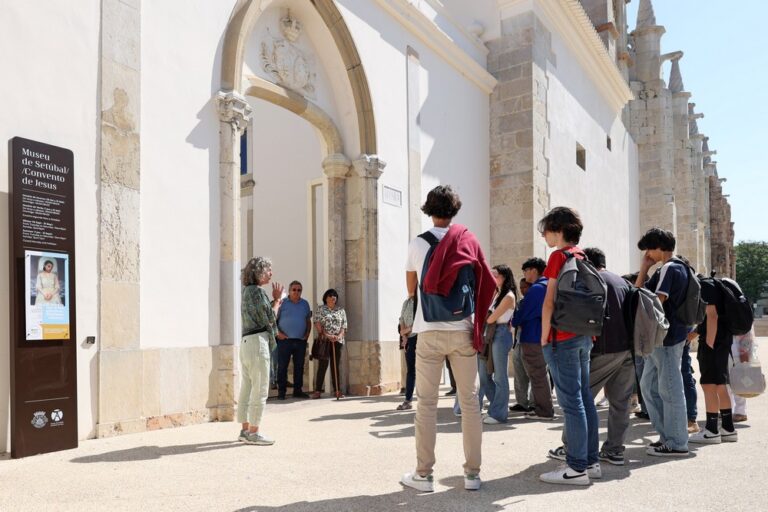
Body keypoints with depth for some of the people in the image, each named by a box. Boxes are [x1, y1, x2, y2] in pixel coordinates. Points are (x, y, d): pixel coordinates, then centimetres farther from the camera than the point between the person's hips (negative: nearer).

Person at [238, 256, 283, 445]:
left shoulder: (247, 291, 17)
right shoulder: (258, 291, -12)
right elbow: (270, 319, -12)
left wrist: (275, 301, 16)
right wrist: (277, 299, 0)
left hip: (246, 342, 10)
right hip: (258, 342, -10)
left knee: (247, 388, 13)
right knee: (260, 389, -4)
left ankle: (245, 430, 19)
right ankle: (253, 433, 0)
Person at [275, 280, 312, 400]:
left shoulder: (305, 304, 13)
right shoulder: (282, 303, 0)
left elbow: (308, 321, 20)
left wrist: (307, 334, 7)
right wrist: (278, 333, -11)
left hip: (301, 341, 4)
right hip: (285, 340, -4)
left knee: (299, 366, 8)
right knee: (282, 366, -2)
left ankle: (298, 390, 16)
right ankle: (281, 392, 5)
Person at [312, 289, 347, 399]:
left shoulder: (341, 310, 13)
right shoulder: (320, 309, 6)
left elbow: (344, 326, 9)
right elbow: (317, 324, -3)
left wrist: (339, 336, -9)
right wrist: (327, 335, -13)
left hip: (338, 341, 3)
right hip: (323, 341, -3)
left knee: (335, 366, 6)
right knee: (322, 365, -4)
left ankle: (337, 390, 9)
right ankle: (318, 390, -1)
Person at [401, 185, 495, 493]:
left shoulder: (417, 244, 1)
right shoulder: (468, 241, 3)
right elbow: (486, 284, 3)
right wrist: (477, 321, 13)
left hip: (430, 331, -1)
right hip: (463, 330, 1)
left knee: (426, 403, 5)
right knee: (469, 400, 9)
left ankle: (423, 474, 10)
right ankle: (472, 473, 14)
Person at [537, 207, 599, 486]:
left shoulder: (559, 256, -10)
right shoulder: (583, 256, 13)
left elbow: (549, 302, -15)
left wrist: (544, 337, -10)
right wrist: (588, 330, 20)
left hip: (563, 337, -9)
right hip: (584, 335, 9)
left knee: (571, 402, -5)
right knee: (584, 398, 12)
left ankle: (577, 468, -1)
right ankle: (591, 461, 20)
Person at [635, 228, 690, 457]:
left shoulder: (669, 268, -14)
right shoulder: (671, 268, 17)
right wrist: (644, 268, 10)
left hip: (667, 337, -10)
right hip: (660, 337, 10)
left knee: (670, 390, -2)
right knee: (649, 386, 15)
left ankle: (677, 443, 7)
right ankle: (667, 436, 24)